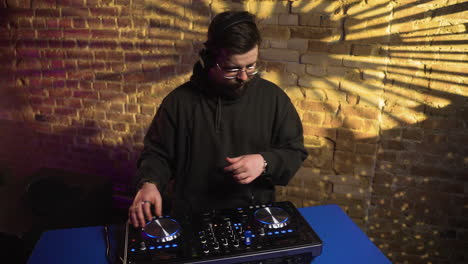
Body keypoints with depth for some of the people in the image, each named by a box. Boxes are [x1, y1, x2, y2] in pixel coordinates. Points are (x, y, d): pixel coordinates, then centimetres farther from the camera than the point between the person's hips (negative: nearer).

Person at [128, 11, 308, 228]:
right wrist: (149, 183, -15)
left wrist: (264, 162, -13)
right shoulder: (180, 101, -3)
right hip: (191, 217, 0)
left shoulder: (273, 97, 0)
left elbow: (295, 152, 6)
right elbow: (157, 153, 6)